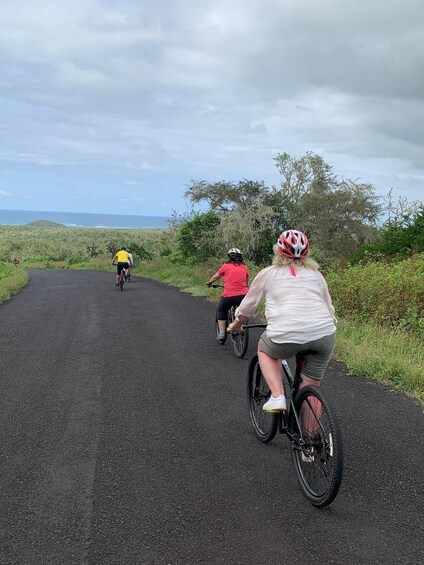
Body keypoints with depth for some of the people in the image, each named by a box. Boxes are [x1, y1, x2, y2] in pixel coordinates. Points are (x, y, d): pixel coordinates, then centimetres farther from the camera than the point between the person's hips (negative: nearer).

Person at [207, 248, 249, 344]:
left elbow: (215, 277, 22)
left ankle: (221, 334, 18)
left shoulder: (226, 266, 6)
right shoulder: (245, 268, 13)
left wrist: (209, 283, 42)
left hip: (229, 296, -2)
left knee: (221, 312, 23)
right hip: (243, 295, 2)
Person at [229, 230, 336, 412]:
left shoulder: (267, 274, 18)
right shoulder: (316, 274, 24)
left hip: (286, 334, -2)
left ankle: (277, 396, 11)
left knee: (264, 350, 29)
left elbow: (247, 307, 25)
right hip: (324, 334, 3)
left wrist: (235, 325, 44)